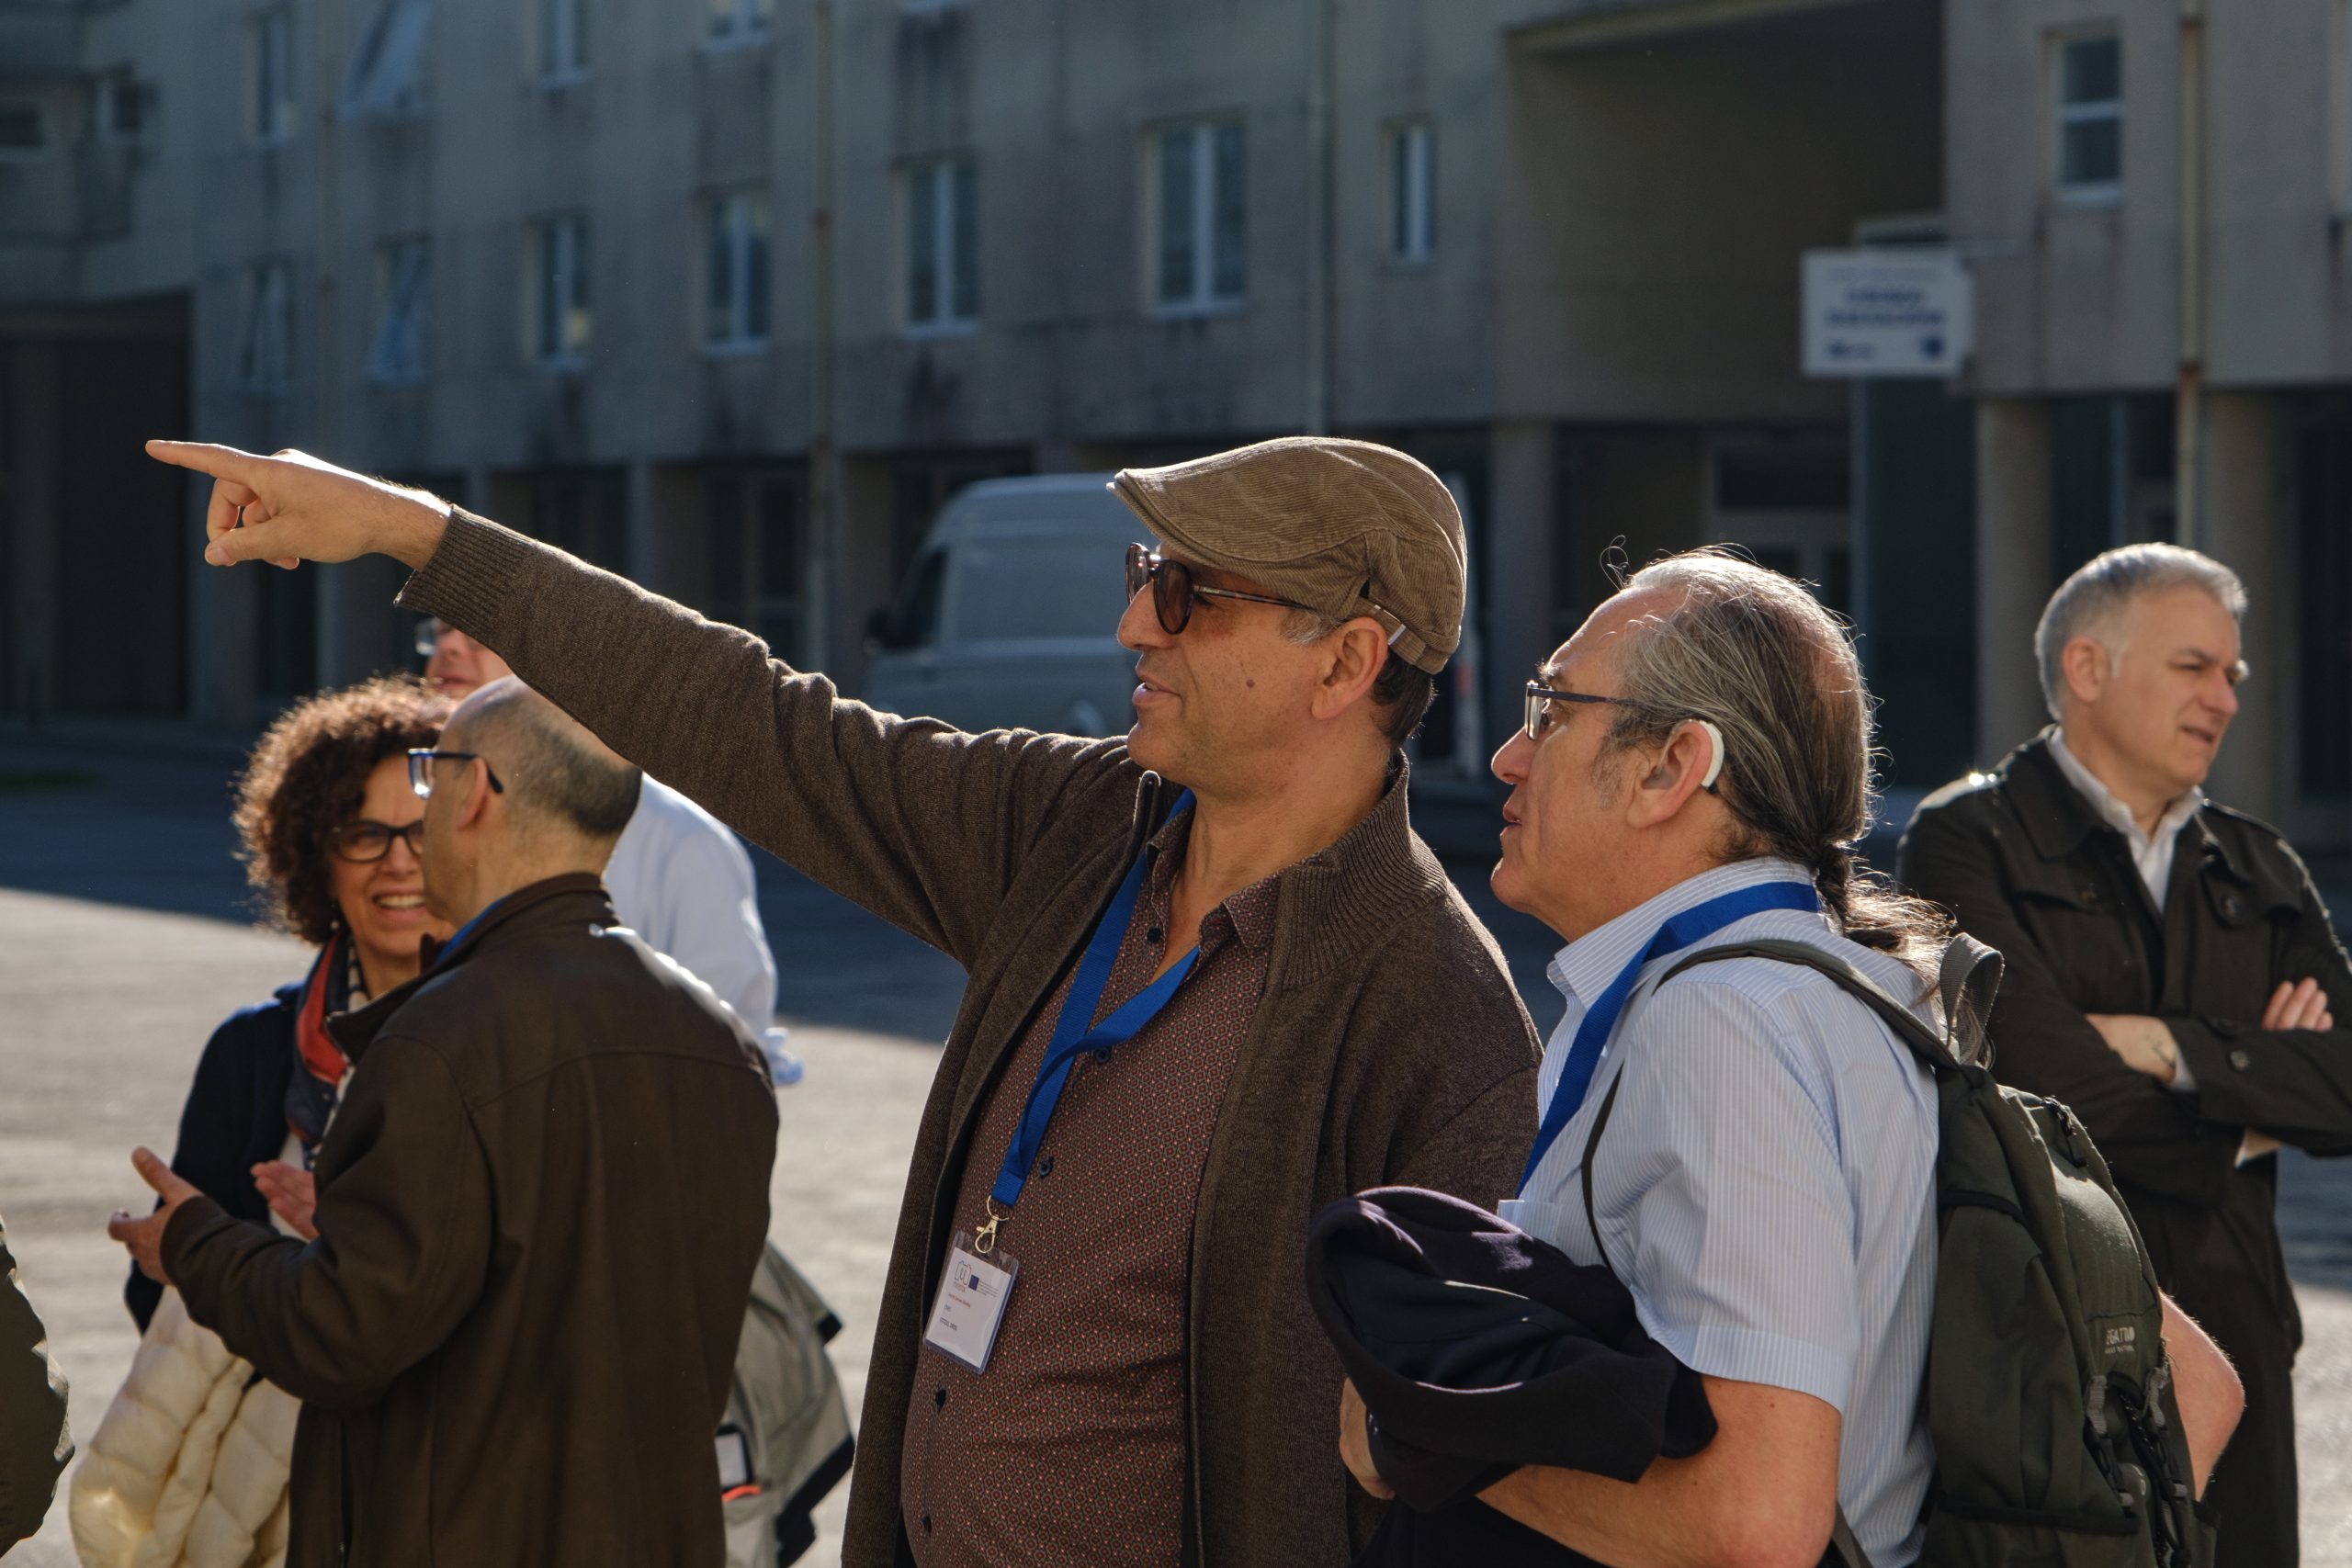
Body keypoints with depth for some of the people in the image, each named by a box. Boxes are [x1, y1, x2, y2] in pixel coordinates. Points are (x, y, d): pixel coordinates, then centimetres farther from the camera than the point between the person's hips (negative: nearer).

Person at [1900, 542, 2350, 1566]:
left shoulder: (2258, 871, 15)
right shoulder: (1969, 839, -3)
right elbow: (2052, 1086, -14)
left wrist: (2176, 1050, -11)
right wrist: (2241, 1124, 1)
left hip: (2231, 1327, 5)